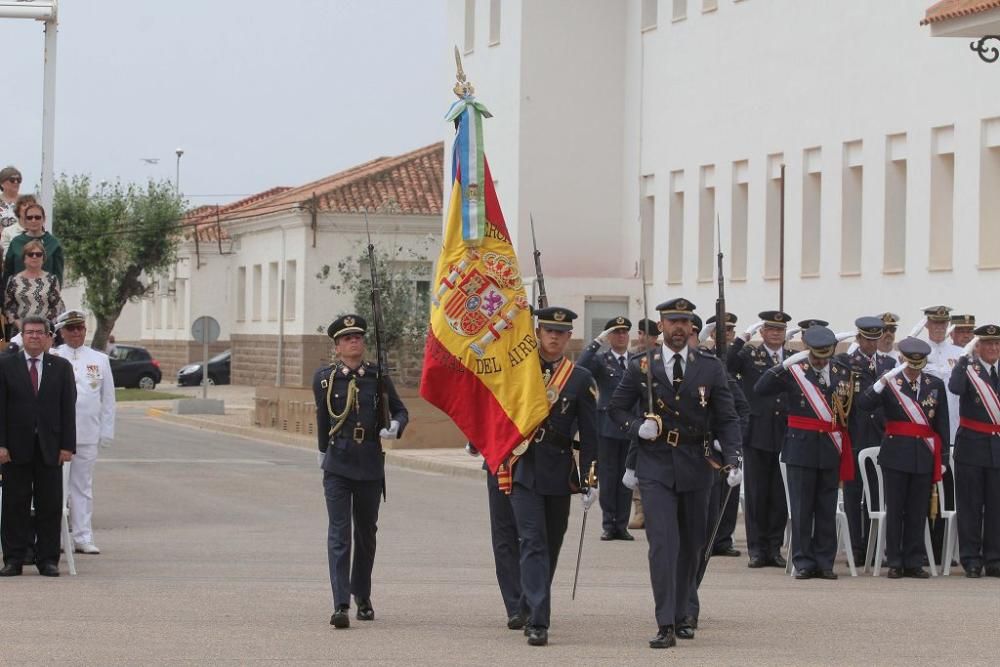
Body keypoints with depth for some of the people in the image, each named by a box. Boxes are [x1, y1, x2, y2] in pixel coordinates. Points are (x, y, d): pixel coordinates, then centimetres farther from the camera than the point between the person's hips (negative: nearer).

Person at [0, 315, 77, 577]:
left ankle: (48, 559, 7)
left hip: (50, 447, 1)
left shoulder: (62, 367, 8)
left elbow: (68, 409, 5)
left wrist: (67, 445, -3)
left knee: (50, 506, 2)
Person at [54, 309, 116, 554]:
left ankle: (83, 537, 8)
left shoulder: (100, 360, 11)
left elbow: (108, 399, 12)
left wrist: (106, 432, 8)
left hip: (88, 434, 2)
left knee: (83, 487, 5)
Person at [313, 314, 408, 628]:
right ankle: (341, 605, -16)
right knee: (339, 533, -10)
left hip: (371, 465, 2)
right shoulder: (324, 378, 1)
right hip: (338, 466, -2)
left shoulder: (377, 376, 2)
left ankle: (362, 597, 30)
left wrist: (395, 426, -12)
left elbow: (400, 410, 10)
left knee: (366, 532, 14)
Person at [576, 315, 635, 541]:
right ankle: (609, 524, 5)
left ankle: (622, 525, 10)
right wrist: (597, 342, -19)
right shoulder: (600, 360, 2)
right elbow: (579, 367, -18)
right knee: (607, 477, 0)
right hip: (607, 427, -2)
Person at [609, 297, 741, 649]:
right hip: (656, 465, -2)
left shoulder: (711, 367, 3)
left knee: (690, 545, 11)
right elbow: (616, 407, 11)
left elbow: (727, 418, 2)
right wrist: (637, 427, -9)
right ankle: (665, 625, -16)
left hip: (696, 465, 2)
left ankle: (681, 616, 26)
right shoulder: (641, 366, 2)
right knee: (663, 543, -12)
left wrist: (733, 460, -11)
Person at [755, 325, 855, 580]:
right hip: (801, 447, -3)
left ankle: (824, 562, 12)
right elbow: (760, 389, -15)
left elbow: (851, 408, 11)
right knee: (802, 509, 1)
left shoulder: (842, 372, 5)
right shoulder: (793, 370, -4)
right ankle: (804, 562, 6)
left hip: (831, 447, 3)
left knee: (827, 509, 6)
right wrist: (784, 365, -26)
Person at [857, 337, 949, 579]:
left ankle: (914, 562, 10)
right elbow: (864, 404, -14)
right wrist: (882, 383, -26)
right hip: (896, 455, -2)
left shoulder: (936, 385, 8)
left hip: (924, 456, 2)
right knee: (895, 510, 1)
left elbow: (942, 424, 9)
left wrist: (942, 457, 5)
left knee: (917, 512, 4)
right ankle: (895, 563, 5)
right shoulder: (890, 383, 0)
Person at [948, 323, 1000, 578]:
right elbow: (955, 388, -22)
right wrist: (967, 359, -19)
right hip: (971, 446, -4)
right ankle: (971, 560, 5)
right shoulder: (968, 368, 0)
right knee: (970, 506, 0)